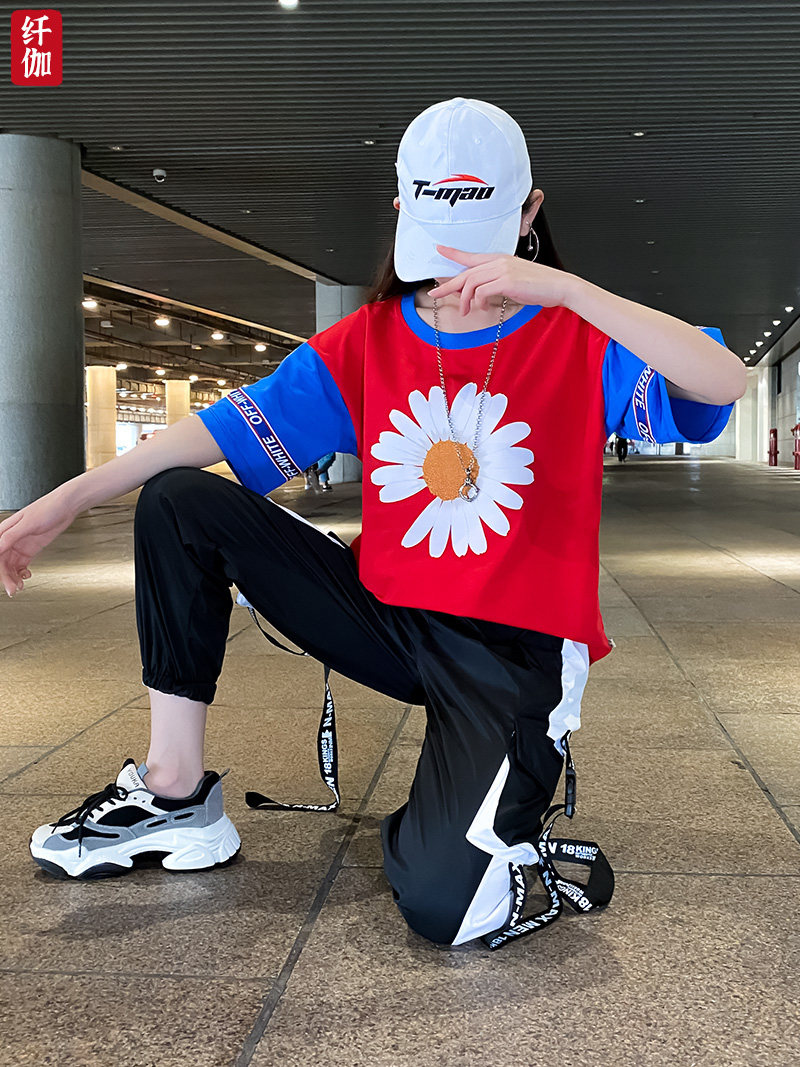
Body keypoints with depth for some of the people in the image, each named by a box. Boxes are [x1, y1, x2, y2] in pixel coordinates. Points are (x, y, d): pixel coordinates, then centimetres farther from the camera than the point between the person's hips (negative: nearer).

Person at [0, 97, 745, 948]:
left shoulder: (580, 339, -5)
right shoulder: (368, 342, 5)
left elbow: (724, 381, -23)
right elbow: (235, 426, 0)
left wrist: (561, 288, -32)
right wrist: (70, 498, -8)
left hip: (518, 648, -4)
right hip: (384, 615, 5)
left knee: (441, 905, -28)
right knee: (179, 501, -7)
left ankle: (496, 828, 12)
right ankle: (175, 795, 0)